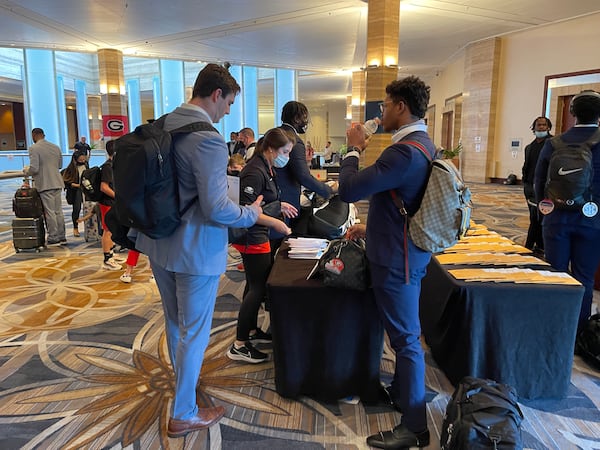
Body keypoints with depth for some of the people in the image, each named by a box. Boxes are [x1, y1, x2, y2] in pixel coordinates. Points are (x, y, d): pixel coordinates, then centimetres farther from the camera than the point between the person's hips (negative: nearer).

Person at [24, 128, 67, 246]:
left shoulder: (34, 148, -11)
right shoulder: (55, 147, 10)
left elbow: (34, 169, -17)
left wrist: (26, 171, 3)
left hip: (44, 185, -7)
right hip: (57, 183, 7)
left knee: (49, 212, -1)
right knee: (58, 211, 12)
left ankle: (53, 239, 4)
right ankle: (62, 237, 17)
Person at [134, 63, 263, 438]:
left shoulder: (161, 126, 3)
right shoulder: (209, 141, -23)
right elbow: (216, 208, -26)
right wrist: (252, 214, -8)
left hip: (158, 241, 9)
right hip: (195, 250, -8)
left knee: (174, 319, 25)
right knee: (194, 330, 7)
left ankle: (183, 374, 49)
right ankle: (183, 415, 23)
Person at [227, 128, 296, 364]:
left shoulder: (265, 168, 10)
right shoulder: (255, 172, -21)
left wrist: (279, 205, 11)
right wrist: (276, 223, -25)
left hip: (256, 236, 10)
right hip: (252, 238, -10)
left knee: (255, 285, 18)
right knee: (259, 287, -4)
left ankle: (251, 331, 33)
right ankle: (239, 346, 5)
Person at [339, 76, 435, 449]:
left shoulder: (404, 152, -25)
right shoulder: (425, 145, 9)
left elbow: (348, 190, -26)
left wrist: (354, 150, -11)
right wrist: (372, 228, 19)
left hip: (397, 258, -10)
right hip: (409, 250, 10)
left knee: (406, 338, 2)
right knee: (404, 333, 23)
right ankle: (401, 391, 44)